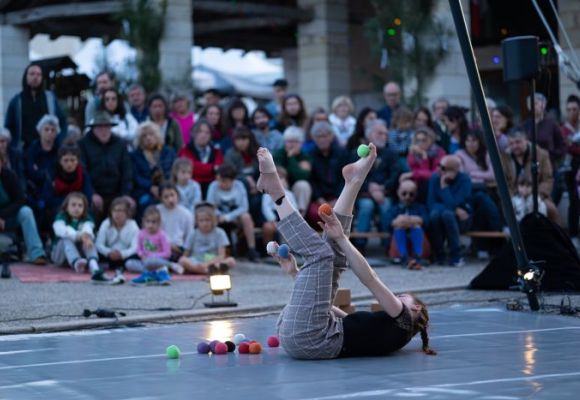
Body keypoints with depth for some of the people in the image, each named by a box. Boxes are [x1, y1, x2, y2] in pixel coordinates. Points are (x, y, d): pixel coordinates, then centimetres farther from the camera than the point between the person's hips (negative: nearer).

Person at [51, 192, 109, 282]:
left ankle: (94, 268, -56)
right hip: (61, 255, -2)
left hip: (82, 255, 2)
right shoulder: (61, 217, -5)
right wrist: (79, 235, -48)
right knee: (67, 239, -30)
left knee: (88, 239, -27)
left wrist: (88, 237, -51)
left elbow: (88, 229, -25)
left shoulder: (86, 219, 0)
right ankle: (76, 263, -63)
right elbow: (61, 230, -30)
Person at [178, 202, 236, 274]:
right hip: (196, 263, 0)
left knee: (231, 261, -29)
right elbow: (185, 255, 6)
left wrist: (207, 263, -23)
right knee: (182, 260, -30)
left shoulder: (219, 233, 0)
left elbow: (221, 256, -8)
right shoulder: (193, 234, 5)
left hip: (214, 262, 0)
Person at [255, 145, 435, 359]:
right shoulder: (377, 324, 38)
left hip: (311, 339, -7)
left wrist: (341, 238, -5)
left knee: (321, 251, -9)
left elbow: (369, 279, 0)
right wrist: (295, 272, 25)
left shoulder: (403, 321, 16)